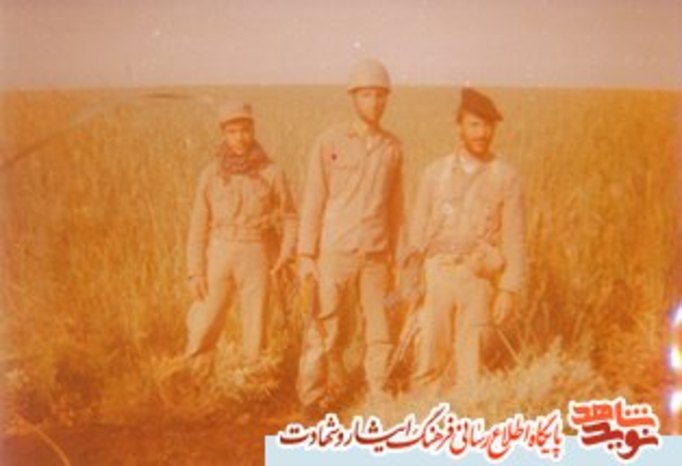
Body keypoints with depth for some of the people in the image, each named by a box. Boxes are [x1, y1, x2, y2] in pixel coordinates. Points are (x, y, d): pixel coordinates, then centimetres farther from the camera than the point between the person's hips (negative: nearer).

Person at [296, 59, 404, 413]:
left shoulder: (392, 147, 7)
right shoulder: (330, 142, -3)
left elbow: (395, 206, 12)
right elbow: (313, 201, -3)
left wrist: (392, 254, 11)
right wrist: (306, 254, -6)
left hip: (375, 256, 3)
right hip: (334, 252, -3)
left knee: (379, 330, 7)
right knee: (323, 330, 1)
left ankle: (378, 398, 21)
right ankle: (316, 397, 16)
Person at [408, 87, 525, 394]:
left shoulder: (506, 177, 1)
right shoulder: (435, 172, 5)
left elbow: (513, 239, 1)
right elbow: (418, 231, 8)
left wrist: (509, 290, -5)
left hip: (479, 280, -1)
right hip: (437, 276, 1)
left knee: (470, 362, 4)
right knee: (429, 358, 1)